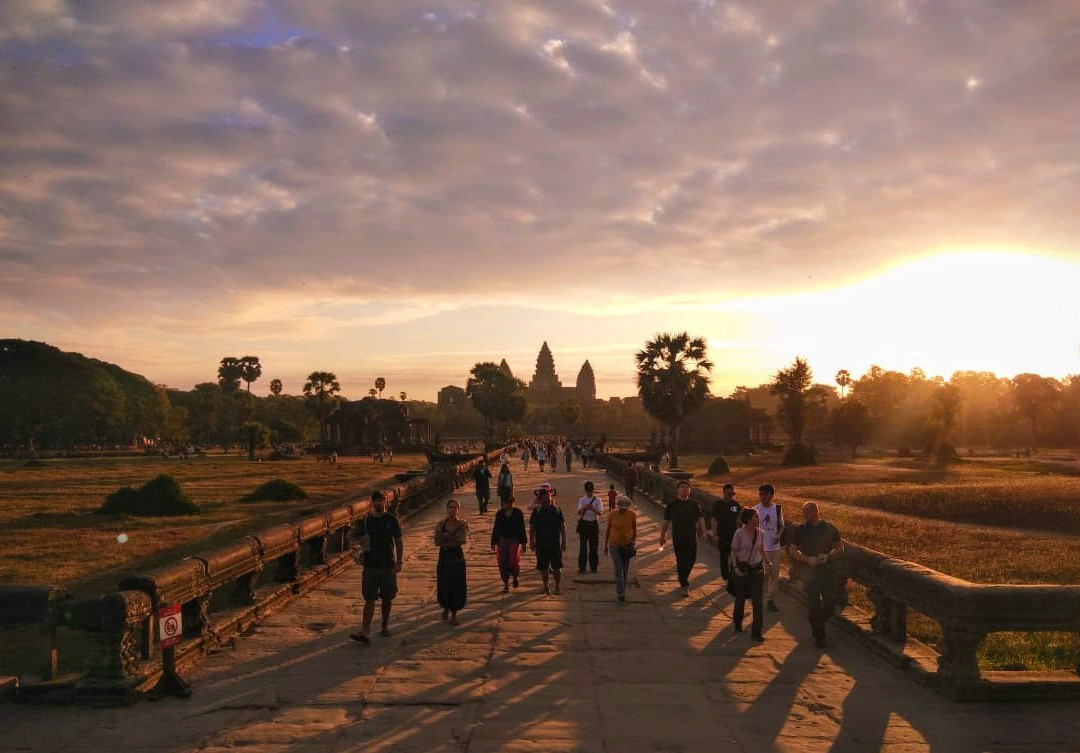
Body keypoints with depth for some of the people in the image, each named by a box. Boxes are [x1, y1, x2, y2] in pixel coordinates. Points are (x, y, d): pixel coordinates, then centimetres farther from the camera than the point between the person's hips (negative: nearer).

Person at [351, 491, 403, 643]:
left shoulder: (392, 521, 0)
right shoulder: (365, 521, 2)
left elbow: (399, 543, 4)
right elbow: (359, 541, 10)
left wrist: (399, 562, -2)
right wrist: (362, 544, -14)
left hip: (388, 565, 0)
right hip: (370, 565, 0)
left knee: (386, 598, 10)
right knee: (369, 599, -6)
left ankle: (385, 626, 27)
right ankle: (365, 632, -11)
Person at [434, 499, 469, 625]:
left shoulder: (462, 524, -5)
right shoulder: (441, 524, 0)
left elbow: (464, 540, -20)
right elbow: (437, 542, -9)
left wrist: (446, 537, -15)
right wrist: (454, 538, -20)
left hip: (457, 558, -2)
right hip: (444, 558, 2)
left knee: (457, 586, 1)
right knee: (443, 585, 8)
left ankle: (454, 613, 16)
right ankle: (446, 608, 33)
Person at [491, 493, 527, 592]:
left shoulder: (518, 513, 2)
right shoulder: (499, 514, 6)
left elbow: (522, 528, 5)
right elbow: (495, 528, 11)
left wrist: (523, 542, 2)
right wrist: (493, 543, 9)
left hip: (515, 540, -2)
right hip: (502, 540, 2)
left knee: (513, 560, -15)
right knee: (503, 563, -2)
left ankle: (515, 577, 15)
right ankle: (506, 584, 10)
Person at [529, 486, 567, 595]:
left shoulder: (557, 511, 2)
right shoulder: (536, 512, 1)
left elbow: (562, 527, 5)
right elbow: (531, 529, 4)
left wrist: (564, 541, 2)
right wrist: (531, 542, -3)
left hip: (555, 544, 0)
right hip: (541, 544, 0)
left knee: (557, 567, 0)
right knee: (543, 567, 6)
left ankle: (557, 587, 12)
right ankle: (546, 587, 19)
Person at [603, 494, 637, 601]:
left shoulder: (632, 514, -7)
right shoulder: (612, 515, -9)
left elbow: (634, 529, 4)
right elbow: (608, 530, 2)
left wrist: (634, 542, -3)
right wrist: (605, 545, 7)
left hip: (627, 545, 2)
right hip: (614, 545, -2)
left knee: (625, 570, 9)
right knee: (618, 569, -11)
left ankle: (621, 591, 24)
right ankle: (620, 592, -13)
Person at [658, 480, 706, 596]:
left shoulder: (694, 504, 7)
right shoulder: (672, 505, 1)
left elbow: (700, 519, 6)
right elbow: (666, 522, 5)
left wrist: (703, 532, -9)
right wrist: (662, 536, 5)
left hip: (691, 538, 2)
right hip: (678, 538, -2)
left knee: (691, 560, 4)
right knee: (681, 561, -4)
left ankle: (683, 578, 31)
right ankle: (685, 585, 5)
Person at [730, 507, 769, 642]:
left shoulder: (761, 533, -1)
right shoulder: (739, 533, -12)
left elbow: (762, 550, 12)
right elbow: (733, 552, -7)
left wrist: (767, 562, -2)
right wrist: (735, 567, -18)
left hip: (757, 569, 3)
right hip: (742, 568, -2)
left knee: (757, 600, -4)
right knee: (740, 597, 13)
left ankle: (756, 632, 2)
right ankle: (737, 623, 38)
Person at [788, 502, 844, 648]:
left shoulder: (829, 529, 1)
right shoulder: (800, 530, 1)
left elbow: (840, 548, 5)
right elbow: (792, 551, 2)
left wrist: (828, 556, -14)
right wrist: (807, 559, -14)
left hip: (829, 571, 1)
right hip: (810, 574, 0)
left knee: (830, 606, 1)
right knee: (814, 607, 1)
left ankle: (818, 623, 32)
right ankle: (818, 637, 16)